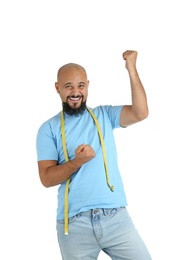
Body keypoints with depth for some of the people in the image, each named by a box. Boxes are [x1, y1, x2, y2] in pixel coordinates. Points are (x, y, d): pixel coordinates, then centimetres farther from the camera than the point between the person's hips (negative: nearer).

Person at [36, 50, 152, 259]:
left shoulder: (104, 115, 10)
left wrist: (131, 69, -12)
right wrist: (77, 162, -19)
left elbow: (140, 113, -7)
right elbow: (46, 178, -3)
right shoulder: (49, 129, 5)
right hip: (74, 223, -1)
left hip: (115, 217, 1)